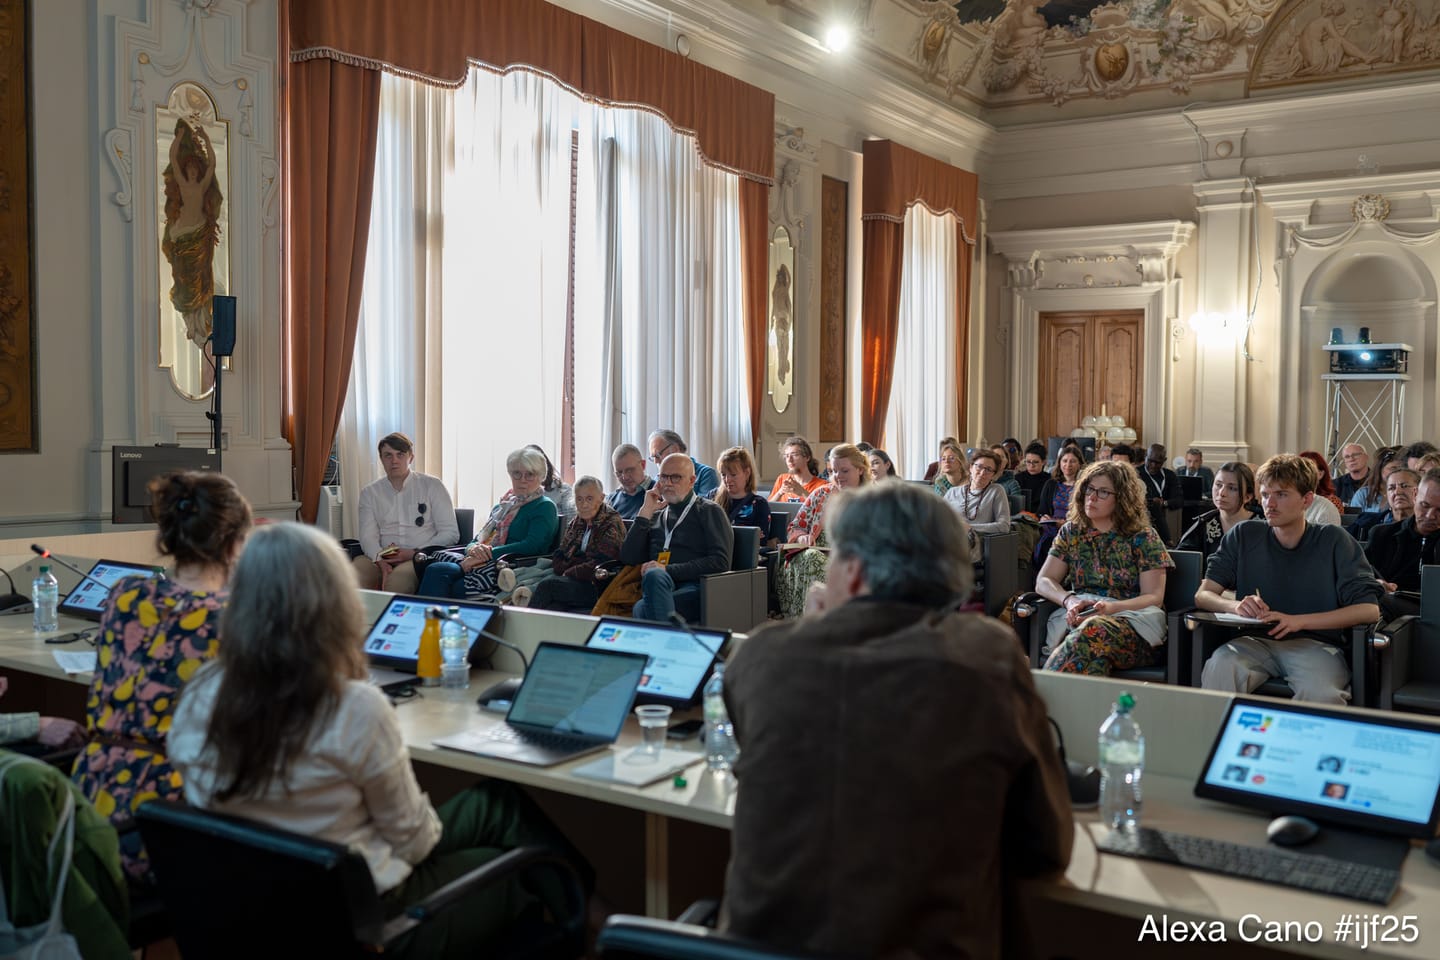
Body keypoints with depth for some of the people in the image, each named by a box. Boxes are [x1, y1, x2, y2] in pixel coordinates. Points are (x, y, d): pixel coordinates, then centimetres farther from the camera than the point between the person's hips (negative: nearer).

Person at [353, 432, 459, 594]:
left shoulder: (432, 486, 7)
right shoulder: (370, 493, 15)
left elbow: (450, 533, 2)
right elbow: (368, 536, 4)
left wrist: (414, 553, -11)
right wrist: (380, 561, -18)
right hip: (382, 560, 2)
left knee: (396, 580, -36)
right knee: (356, 572, -32)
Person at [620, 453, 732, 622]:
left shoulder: (709, 511, 14)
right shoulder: (656, 515, 28)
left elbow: (720, 563, -1)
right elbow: (628, 558, 17)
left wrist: (667, 569, -9)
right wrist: (645, 513, 11)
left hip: (693, 590, -3)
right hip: (657, 588, 3)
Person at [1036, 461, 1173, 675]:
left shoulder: (1143, 538, 7)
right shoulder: (1071, 532, 16)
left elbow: (1154, 597, 1)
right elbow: (1044, 582, 11)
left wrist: (1111, 607, -18)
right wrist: (1069, 600, -12)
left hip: (1132, 620, -2)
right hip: (1077, 618, 2)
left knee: (1093, 630, -41)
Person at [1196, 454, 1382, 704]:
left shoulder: (1333, 541, 2)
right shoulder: (1243, 536, 7)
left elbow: (1369, 609, -7)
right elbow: (1203, 595, 4)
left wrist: (1299, 621, -19)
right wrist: (1235, 605, -20)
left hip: (1316, 643, -1)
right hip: (1257, 640, 1)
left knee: (1321, 693, -35)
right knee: (1220, 666, -33)